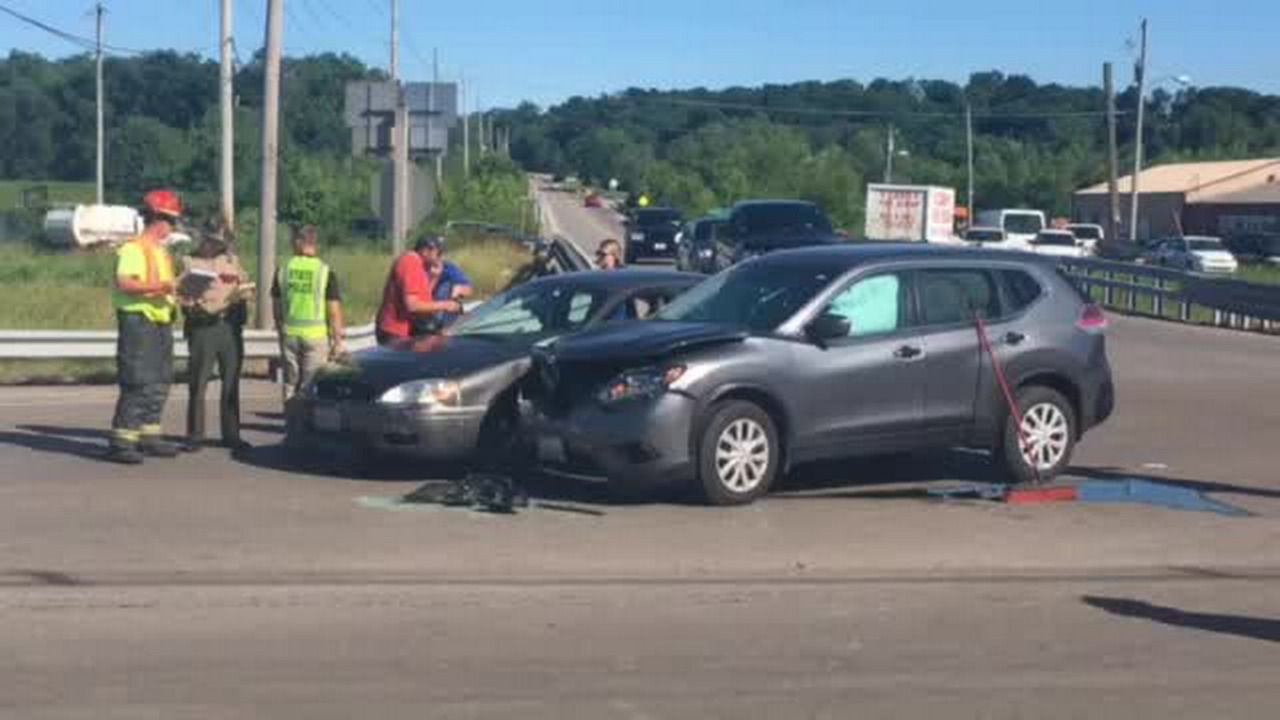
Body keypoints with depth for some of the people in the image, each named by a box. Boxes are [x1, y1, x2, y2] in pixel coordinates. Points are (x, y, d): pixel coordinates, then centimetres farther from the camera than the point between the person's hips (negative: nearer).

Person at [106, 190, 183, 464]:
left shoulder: (161, 251, 19)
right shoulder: (133, 249, -12)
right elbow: (125, 283, -25)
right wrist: (158, 286, -31)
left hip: (161, 322, 10)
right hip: (138, 321, -10)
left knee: (159, 384, 12)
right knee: (138, 384, -12)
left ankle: (149, 436, 22)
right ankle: (121, 442, -8)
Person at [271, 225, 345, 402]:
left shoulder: (283, 271, 2)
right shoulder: (325, 272, -8)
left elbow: (277, 306, 9)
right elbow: (334, 310, -9)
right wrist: (338, 340, -2)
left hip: (289, 334, 3)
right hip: (316, 334, -3)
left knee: (290, 383, 13)